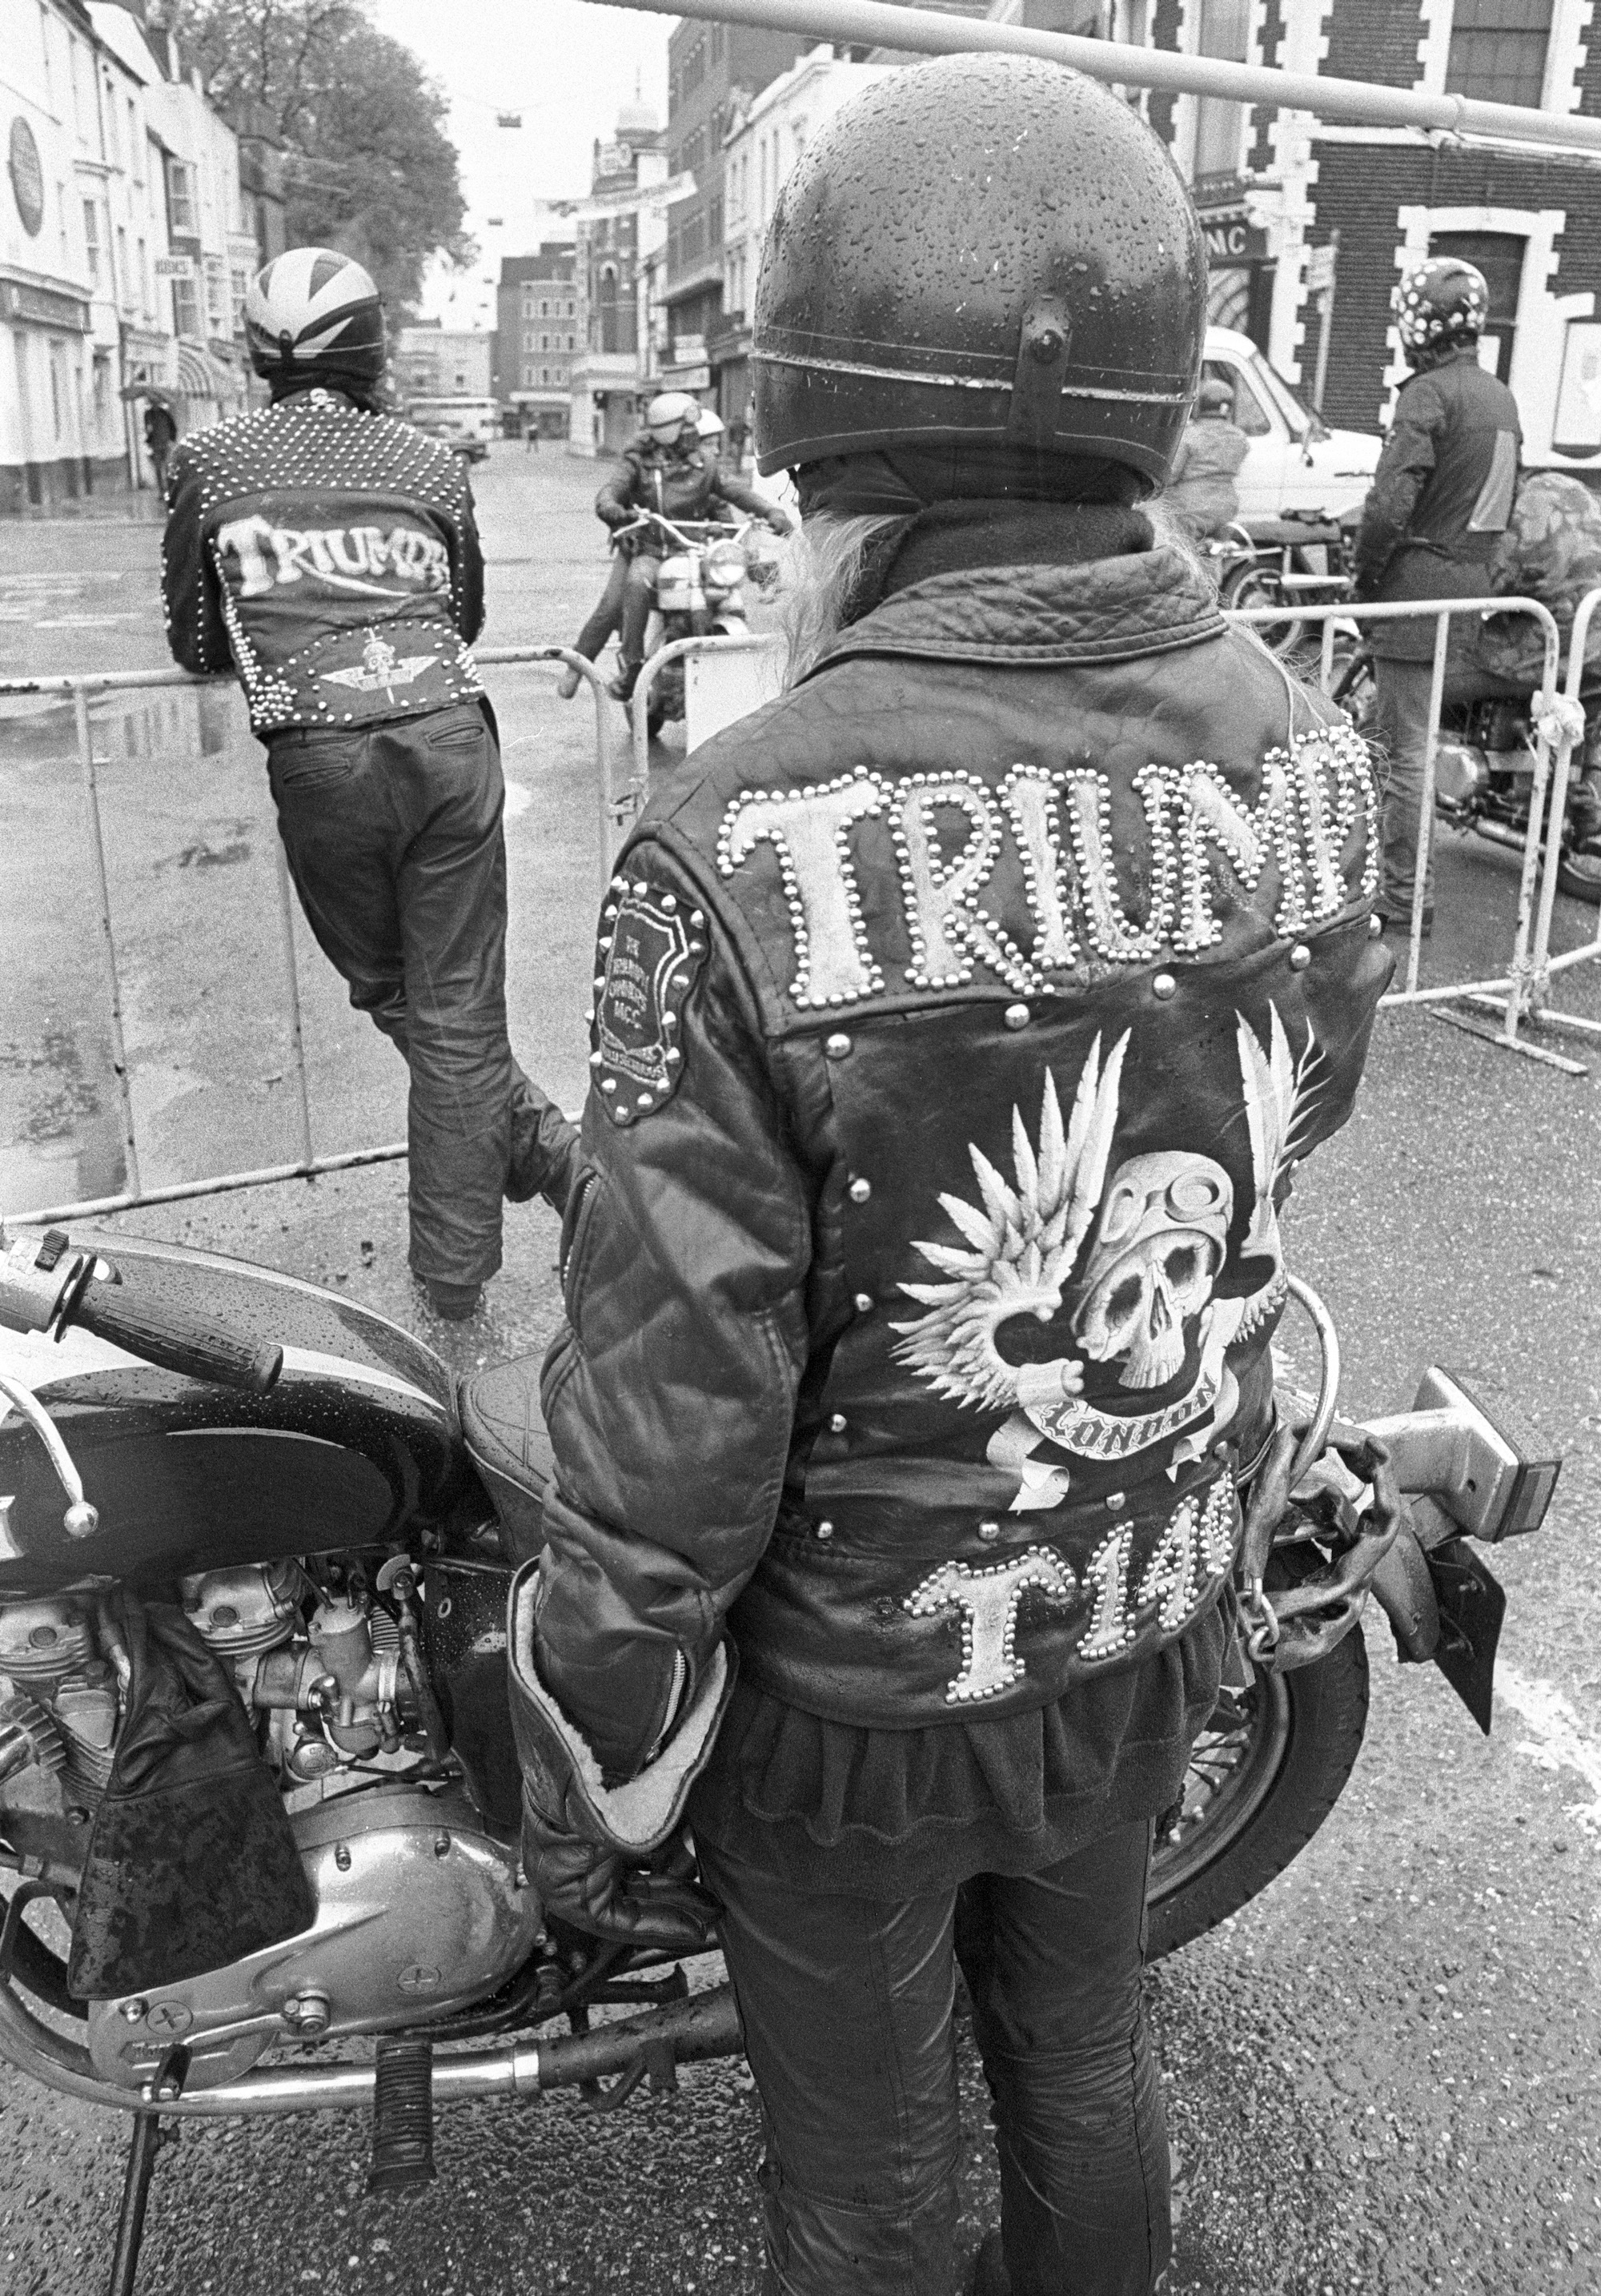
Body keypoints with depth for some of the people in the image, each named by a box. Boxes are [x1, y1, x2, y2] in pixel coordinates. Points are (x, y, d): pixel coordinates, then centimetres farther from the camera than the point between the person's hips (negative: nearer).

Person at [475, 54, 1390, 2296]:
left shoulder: (745, 857, -32)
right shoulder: (1313, 761, -13)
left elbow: (666, 1437, -25)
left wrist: (589, 1778, -8)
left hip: (851, 1689, -5)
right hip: (1145, 1641, 5)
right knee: (1079, 2046, 30)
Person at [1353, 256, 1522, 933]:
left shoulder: (1429, 394, -12)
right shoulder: (1503, 399, 14)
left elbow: (1390, 503, -20)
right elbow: (1506, 500, 16)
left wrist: (1365, 579, -8)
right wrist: (1482, 564, 21)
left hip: (1420, 592, -8)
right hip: (1482, 590, 8)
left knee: (1405, 745, -4)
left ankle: (1407, 897, -1)